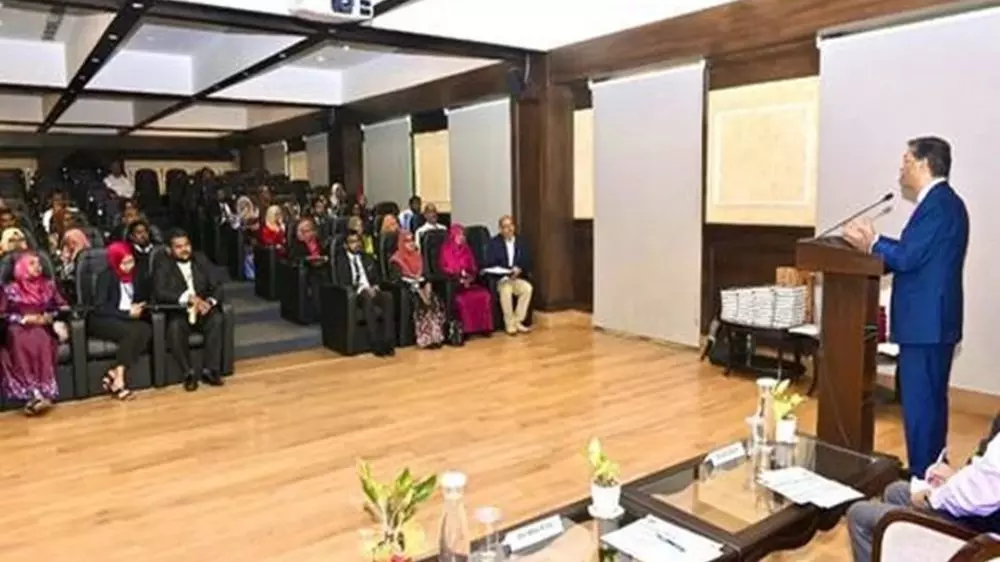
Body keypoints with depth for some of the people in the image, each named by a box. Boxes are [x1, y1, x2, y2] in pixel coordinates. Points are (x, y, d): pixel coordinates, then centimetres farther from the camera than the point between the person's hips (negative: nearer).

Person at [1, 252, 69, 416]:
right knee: (21, 343, -36)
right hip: (19, 329, 0)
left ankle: (43, 392, -45)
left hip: (43, 328, 1)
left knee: (41, 341, -36)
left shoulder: (48, 285, 18)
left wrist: (49, 317, -4)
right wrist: (23, 319, -8)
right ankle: (35, 393, -42)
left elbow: (64, 306, 13)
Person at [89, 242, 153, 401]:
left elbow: (139, 298, 22)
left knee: (146, 329, -28)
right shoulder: (106, 276, -8)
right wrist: (127, 313, -19)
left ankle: (113, 374, -31)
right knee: (133, 331, -34)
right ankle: (118, 380, -31)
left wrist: (137, 307, 0)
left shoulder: (133, 275, 10)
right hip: (102, 322, -5)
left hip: (127, 320, 5)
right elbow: (99, 308, -15)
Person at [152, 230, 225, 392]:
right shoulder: (162, 266, 0)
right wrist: (189, 298, -27)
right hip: (177, 313, -2)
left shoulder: (201, 261, 10)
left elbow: (215, 287, 5)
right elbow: (160, 293, -15)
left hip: (202, 309, 2)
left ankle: (210, 370, -23)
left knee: (217, 319, -29)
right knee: (175, 327, -35)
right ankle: (189, 373, -21)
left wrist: (209, 302, -18)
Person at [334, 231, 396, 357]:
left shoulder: (367, 258, 23)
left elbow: (376, 277, 18)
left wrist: (375, 287, -4)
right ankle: (376, 344, -40)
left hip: (372, 290, 4)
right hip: (354, 293, -4)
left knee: (388, 296, -30)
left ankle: (388, 342, -35)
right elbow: (343, 283, -4)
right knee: (367, 298, -39)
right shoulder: (341, 259, 8)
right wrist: (361, 288, -17)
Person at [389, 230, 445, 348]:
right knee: (421, 301, -33)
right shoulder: (396, 260, 1)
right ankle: (426, 338, -31)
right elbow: (397, 279, -10)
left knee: (435, 300, -25)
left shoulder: (417, 256, 19)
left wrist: (426, 283, -5)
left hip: (421, 286, 5)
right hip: (406, 288, -5)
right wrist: (414, 284, -20)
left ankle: (436, 335, -25)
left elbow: (424, 273, 17)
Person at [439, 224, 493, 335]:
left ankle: (483, 326, -17)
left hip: (469, 281, 4)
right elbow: (445, 268, -1)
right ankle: (465, 329, -28)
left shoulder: (466, 249, 18)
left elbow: (473, 266, 16)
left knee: (484, 294, -23)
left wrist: (470, 276, -5)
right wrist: (459, 275, -15)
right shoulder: (446, 249, 3)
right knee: (461, 298, -35)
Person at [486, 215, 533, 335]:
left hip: (518, 278, 4)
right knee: (506, 290, -36)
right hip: (499, 279, -4)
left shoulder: (520, 242, 11)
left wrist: (519, 269, -17)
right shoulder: (494, 243, 0)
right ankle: (510, 323, -22)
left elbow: (527, 262, 6)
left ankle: (518, 321, -18)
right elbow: (490, 264, -8)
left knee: (528, 288, -27)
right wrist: (506, 272, -21)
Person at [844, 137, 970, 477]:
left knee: (918, 403, -4)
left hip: (925, 322, -11)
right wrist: (874, 245, 9)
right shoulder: (944, 201, 15)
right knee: (930, 400, 17)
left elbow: (908, 257, -20)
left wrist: (873, 243, -5)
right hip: (933, 320, 11)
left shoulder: (937, 203, -17)